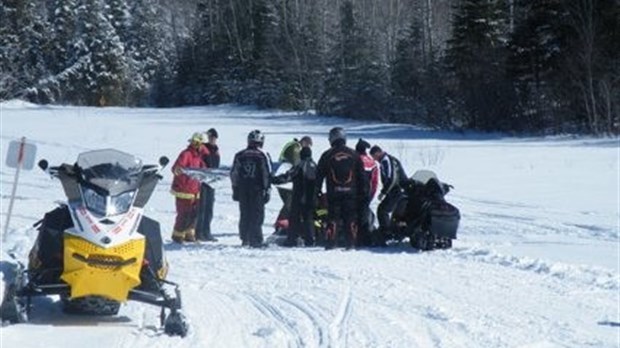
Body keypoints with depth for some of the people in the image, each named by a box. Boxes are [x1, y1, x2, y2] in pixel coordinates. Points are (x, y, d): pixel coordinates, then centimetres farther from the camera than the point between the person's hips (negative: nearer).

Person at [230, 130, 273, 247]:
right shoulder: (263, 156, -5)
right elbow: (267, 175, -6)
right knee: (257, 215, -1)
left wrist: (235, 189, 16)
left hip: (242, 190, 4)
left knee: (244, 215, 11)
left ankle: (245, 239, 13)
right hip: (258, 189, -4)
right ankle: (255, 240, -5)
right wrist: (267, 190, -1)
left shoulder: (239, 156, 7)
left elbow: (233, 174, 10)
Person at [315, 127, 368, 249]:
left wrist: (317, 189, 9)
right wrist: (363, 191, 13)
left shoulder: (327, 155, -1)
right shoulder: (353, 154, 5)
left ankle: (330, 243, -3)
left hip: (333, 192, -1)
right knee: (351, 218, 6)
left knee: (333, 218, 2)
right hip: (351, 192, 1)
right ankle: (351, 243, 4)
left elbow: (319, 174, 1)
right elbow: (361, 174, 7)